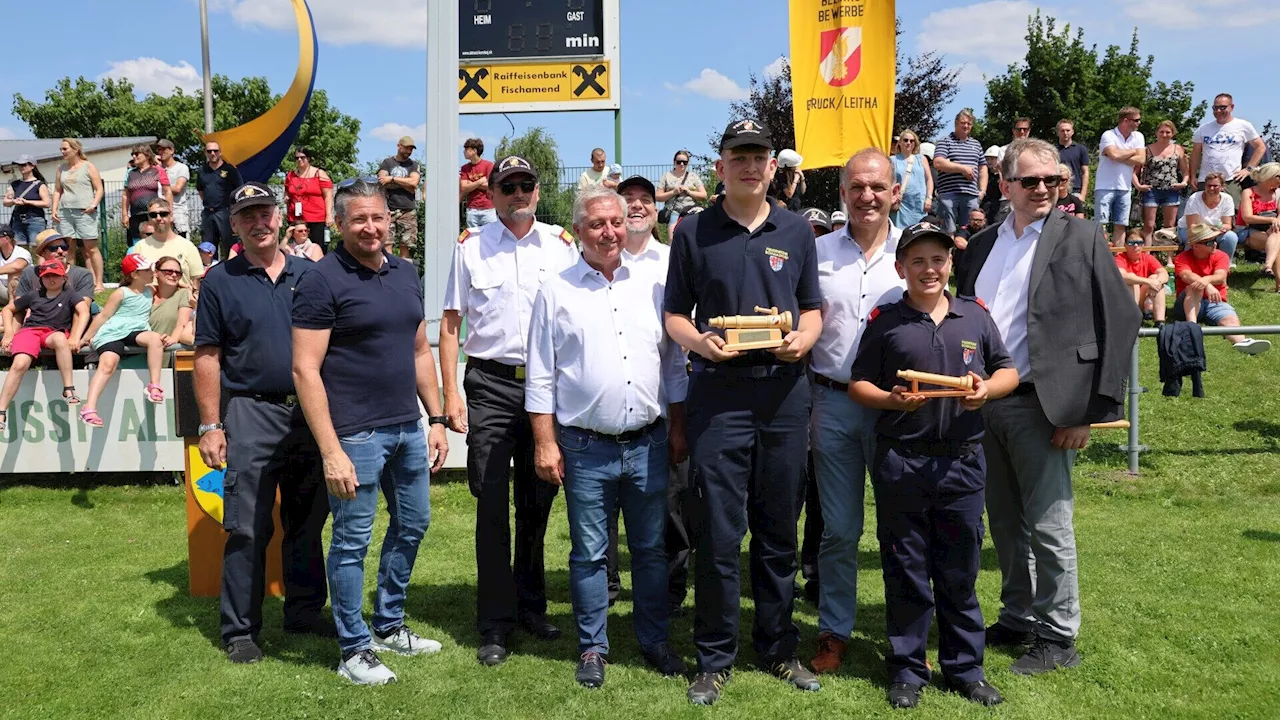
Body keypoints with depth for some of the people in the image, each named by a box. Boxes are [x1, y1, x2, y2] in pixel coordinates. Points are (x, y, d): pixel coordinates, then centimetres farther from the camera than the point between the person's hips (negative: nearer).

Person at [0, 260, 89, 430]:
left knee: (60, 338, -41)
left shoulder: (70, 294, 13)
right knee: (20, 364, -29)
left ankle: (68, 389, -40)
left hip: (54, 333, -2)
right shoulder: (34, 295, 21)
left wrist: (75, 337, -19)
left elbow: (84, 312, -4)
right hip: (29, 331, 2)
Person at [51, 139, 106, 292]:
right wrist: (54, 209, 8)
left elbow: (99, 189, 2)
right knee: (68, 248, 4)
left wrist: (94, 204, -13)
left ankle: (98, 283, -5)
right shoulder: (61, 168, 17)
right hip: (65, 212, 5)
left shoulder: (88, 167, 4)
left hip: (84, 212, -5)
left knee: (90, 248, -6)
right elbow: (57, 191, 20)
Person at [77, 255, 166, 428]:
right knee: (108, 363, -31)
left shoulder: (150, 291, 19)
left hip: (136, 332, 4)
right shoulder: (121, 293, 5)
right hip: (113, 332, -4)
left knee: (155, 338, -32)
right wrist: (85, 338, 9)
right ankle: (89, 408, -40)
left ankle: (154, 386, -29)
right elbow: (103, 316, 7)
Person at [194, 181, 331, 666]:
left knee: (308, 524, 12)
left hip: (311, 412, 3)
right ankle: (240, 630, 10)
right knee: (247, 529, -1)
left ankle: (305, 613, 25)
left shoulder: (309, 275, 10)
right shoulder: (220, 281, 2)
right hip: (251, 413, -3)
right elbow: (207, 357, -1)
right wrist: (210, 427, -6)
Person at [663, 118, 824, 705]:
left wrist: (802, 339, -7)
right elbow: (674, 312, 7)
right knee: (719, 533, 0)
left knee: (779, 531, 10)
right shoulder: (693, 232, 5)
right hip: (718, 392, -2)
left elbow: (812, 308, 14)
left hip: (785, 391, 2)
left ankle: (778, 648, 25)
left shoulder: (796, 231, 11)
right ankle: (715, 659, 14)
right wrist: (699, 341, -14)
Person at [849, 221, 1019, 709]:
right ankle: (907, 670, 20)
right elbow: (858, 384, 3)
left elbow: (1008, 371, 13)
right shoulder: (885, 321, 2)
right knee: (905, 572, 7)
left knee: (960, 574, 10)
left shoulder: (976, 316, 8)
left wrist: (987, 389, -8)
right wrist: (892, 400, -16)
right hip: (900, 462, -2)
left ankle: (965, 669, 24)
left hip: (962, 462, 2)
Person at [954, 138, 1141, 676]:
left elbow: (1121, 322, -7)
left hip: (1040, 406, -5)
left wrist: (1092, 409, -11)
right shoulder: (981, 246, 13)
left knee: (1048, 526, 1)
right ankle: (1017, 618, 29)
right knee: (1005, 524, 14)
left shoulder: (1081, 238, -3)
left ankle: (1057, 638, 15)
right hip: (984, 405, 5)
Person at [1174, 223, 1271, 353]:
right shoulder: (1182, 258, -1)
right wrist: (1208, 285, -41)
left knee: (1231, 318, -29)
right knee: (1194, 286, -32)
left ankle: (1241, 342, -64)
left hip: (1214, 302, 2)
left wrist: (1206, 280, -39)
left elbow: (1220, 277, -15)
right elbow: (1187, 276, -23)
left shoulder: (1220, 256, 6)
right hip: (1189, 304, -2)